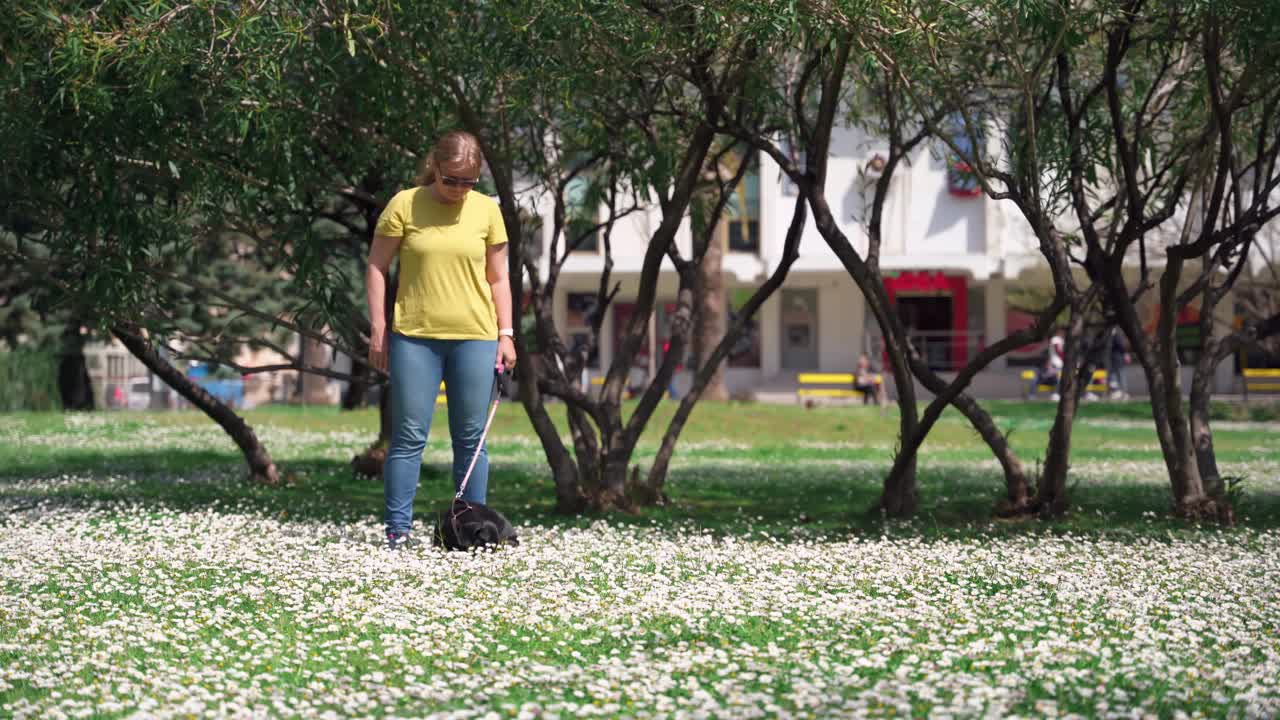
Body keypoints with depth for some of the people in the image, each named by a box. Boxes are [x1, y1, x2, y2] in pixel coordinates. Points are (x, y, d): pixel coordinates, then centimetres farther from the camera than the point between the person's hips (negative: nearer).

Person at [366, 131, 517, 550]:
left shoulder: (486, 210, 6)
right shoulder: (404, 205, -1)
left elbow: (497, 277, 12)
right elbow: (377, 268, 2)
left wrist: (505, 333, 5)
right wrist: (378, 330, -3)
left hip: (475, 338, 2)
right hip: (414, 337, -2)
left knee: (471, 438, 6)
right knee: (408, 436, -2)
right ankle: (398, 529, 2)